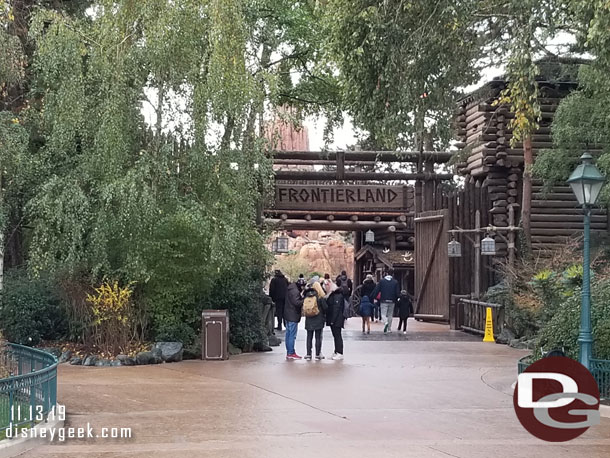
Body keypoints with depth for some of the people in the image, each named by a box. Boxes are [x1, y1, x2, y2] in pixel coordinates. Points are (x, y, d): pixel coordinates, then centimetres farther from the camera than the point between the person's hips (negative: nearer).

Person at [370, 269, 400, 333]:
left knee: (383, 314, 1)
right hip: (392, 301, 2)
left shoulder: (382, 281, -3)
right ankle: (389, 329, 15)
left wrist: (371, 298, 2)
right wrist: (396, 299, 16)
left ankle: (386, 322, -29)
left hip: (384, 301, -2)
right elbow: (398, 293, -1)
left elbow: (376, 290, -5)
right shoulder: (395, 282, 1)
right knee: (390, 315, 12)